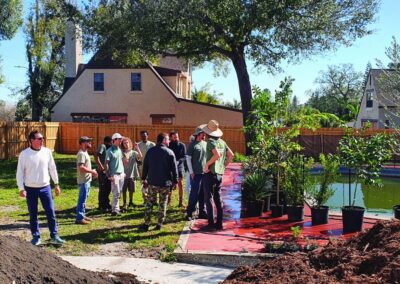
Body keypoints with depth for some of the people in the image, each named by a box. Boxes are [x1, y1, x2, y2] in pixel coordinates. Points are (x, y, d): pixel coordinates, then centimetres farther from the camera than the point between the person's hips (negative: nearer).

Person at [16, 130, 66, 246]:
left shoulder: (47, 152, -1)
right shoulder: (24, 154, -9)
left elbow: (52, 168, 7)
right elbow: (20, 172, -6)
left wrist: (56, 184, 10)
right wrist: (21, 188, -11)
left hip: (45, 187, 2)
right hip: (30, 189, -2)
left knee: (51, 212, 1)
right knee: (33, 214, 9)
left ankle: (54, 236, 9)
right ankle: (36, 237, 21)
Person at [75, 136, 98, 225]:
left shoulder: (85, 152, 14)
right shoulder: (81, 154, -18)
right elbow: (81, 167, -27)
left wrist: (92, 172, 10)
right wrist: (92, 171, -19)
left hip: (87, 179, 10)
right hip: (84, 180, -10)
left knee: (84, 198, 16)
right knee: (82, 199, -6)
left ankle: (82, 215, 25)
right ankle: (79, 218, -2)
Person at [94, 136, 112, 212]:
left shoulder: (108, 148, 13)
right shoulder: (102, 146, -12)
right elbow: (96, 155, -27)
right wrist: (100, 166, -27)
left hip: (107, 171, 9)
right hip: (102, 171, -9)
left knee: (108, 188, 16)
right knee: (102, 189, -1)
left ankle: (106, 204, 29)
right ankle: (102, 206, 9)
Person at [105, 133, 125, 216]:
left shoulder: (120, 150, 12)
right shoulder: (110, 151, -9)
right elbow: (106, 164, -11)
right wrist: (109, 175, -15)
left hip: (121, 174, 7)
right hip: (114, 174, -7)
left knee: (119, 192, 9)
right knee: (116, 193, -6)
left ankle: (116, 207, 17)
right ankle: (115, 209, -2)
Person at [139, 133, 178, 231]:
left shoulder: (150, 151, 5)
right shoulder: (169, 153, -7)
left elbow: (145, 166, 8)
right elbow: (174, 168, -6)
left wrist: (144, 178, 16)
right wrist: (175, 181, 2)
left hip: (152, 182, 3)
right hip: (165, 183, -3)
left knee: (149, 203, 9)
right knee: (162, 203, 8)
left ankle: (146, 224, 9)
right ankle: (160, 224, 11)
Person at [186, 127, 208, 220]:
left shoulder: (205, 144, 12)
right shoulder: (192, 145, -4)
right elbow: (188, 158, -6)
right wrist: (191, 172, -11)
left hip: (205, 173, 6)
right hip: (196, 173, -6)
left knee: (203, 194, 9)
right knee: (195, 193, -6)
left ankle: (202, 212, 17)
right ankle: (189, 212, 4)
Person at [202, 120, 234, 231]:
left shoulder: (210, 141, -12)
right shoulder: (222, 142, 10)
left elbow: (217, 154, -27)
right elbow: (231, 155, 10)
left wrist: (207, 164, -18)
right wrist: (223, 166, 12)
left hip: (210, 173, -7)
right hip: (219, 174, 7)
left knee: (209, 199, -1)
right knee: (218, 199, 13)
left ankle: (211, 224, -1)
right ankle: (219, 223, 16)